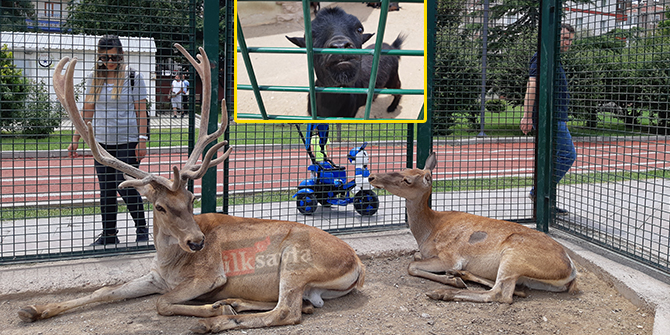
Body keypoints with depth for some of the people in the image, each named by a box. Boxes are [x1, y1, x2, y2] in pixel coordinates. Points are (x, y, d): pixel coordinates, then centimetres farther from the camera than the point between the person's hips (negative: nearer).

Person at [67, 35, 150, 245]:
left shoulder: (133, 76, -3)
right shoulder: (94, 77, 8)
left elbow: (141, 111, -4)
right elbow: (87, 111, 12)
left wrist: (142, 141, -11)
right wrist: (75, 139, 9)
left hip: (127, 141, -4)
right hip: (102, 141, 4)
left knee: (125, 186, -5)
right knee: (106, 189, 7)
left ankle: (142, 228, 14)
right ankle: (109, 234, 17)